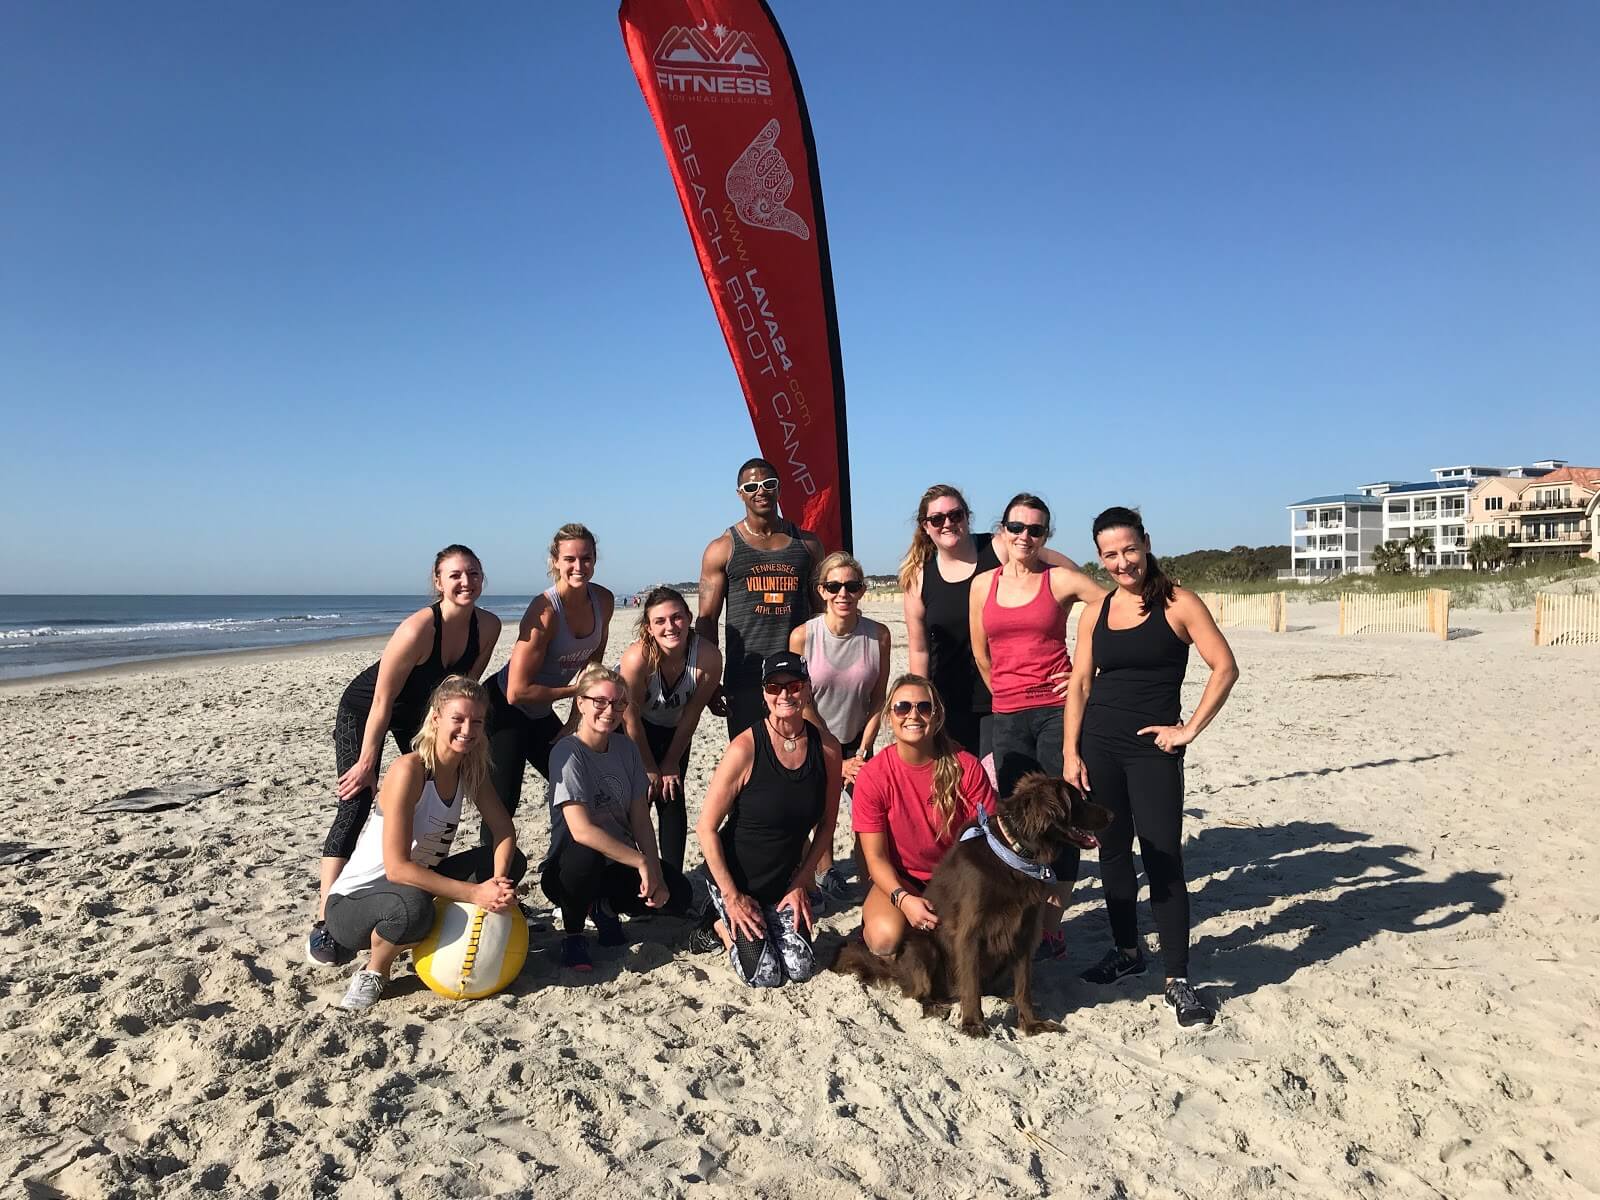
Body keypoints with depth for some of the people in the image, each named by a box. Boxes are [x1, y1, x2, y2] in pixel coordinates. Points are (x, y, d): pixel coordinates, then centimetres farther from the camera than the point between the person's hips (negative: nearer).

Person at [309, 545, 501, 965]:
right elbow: (382, 702, -28)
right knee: (355, 804, -11)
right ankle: (324, 922, -6)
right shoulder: (418, 628, -35)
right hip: (363, 709, -6)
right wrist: (367, 763, -21)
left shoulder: (488, 626, -19)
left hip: (422, 709, 6)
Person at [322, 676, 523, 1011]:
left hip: (415, 884, 7)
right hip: (352, 902, -7)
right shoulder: (409, 770, -26)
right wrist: (474, 893, -32)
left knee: (512, 862, -6)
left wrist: (498, 881, -26)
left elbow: (504, 830, -5)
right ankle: (374, 971, -6)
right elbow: (397, 867, -31)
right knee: (413, 908, -40)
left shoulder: (472, 768, -4)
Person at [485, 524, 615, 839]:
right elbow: (517, 692, -29)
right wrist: (576, 689, -20)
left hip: (541, 713, 8)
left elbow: (593, 660, 9)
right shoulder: (545, 610, -29)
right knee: (503, 803, -10)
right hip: (504, 709, -8)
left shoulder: (603, 600, -8)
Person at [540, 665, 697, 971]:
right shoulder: (567, 752, -20)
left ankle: (605, 906, 13)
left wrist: (656, 873, -14)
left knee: (678, 896, -15)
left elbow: (641, 820, -1)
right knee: (585, 854, -39)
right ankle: (572, 934, -10)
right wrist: (641, 862, -27)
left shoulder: (626, 748, 0)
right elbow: (581, 830, -30)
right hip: (570, 868, -6)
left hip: (620, 862, 6)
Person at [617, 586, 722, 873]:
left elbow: (692, 714, -15)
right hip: (631, 729, -2)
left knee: (673, 799, -2)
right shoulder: (637, 657, -36)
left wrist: (671, 762, -6)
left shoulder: (709, 657, -30)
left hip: (673, 729, 2)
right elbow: (631, 719, -23)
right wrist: (650, 769, -12)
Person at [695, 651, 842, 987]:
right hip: (734, 878, -4)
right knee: (765, 975, -7)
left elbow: (826, 825, 3)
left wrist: (800, 883, 0)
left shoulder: (826, 747, -9)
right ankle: (725, 927, 21)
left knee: (801, 969, -2)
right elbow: (706, 828, -17)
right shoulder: (746, 748, -23)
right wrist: (732, 896, -15)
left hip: (784, 881, 4)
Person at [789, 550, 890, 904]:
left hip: (856, 742, 2)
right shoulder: (802, 637, -17)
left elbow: (877, 700, -2)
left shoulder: (878, 635, -12)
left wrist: (862, 752, -8)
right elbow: (804, 705, -11)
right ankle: (825, 874, 22)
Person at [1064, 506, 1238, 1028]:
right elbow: (1080, 685, 8)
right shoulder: (1095, 612, 8)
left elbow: (1225, 668, -7)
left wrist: (1189, 729, -10)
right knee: (1112, 852, 13)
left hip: (1152, 749, -4)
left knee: (1163, 859, -4)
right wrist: (1071, 752, 1)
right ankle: (1126, 951, 30)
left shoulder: (1177, 604, -4)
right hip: (1098, 745, 4)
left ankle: (1177, 980, 5)